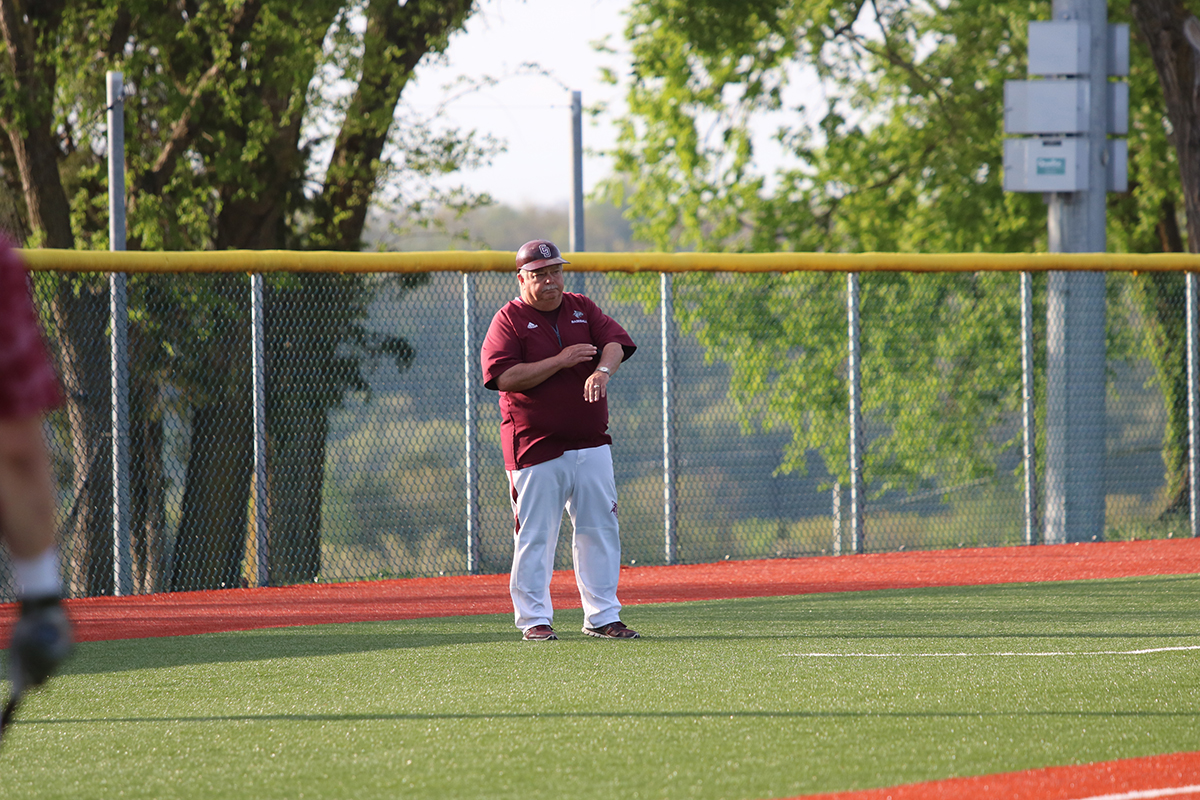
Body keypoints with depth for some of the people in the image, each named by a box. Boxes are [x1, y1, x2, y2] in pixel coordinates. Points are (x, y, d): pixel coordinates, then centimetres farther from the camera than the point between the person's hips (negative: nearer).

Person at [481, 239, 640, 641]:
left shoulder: (582, 309, 12)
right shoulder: (509, 320, -3)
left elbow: (615, 341, -3)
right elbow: (504, 377, -15)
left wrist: (603, 370, -25)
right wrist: (560, 361, -18)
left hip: (591, 445, 5)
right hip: (536, 449, -5)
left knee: (600, 529, 6)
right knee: (535, 533, -3)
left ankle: (602, 616, 13)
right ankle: (534, 619, 4)